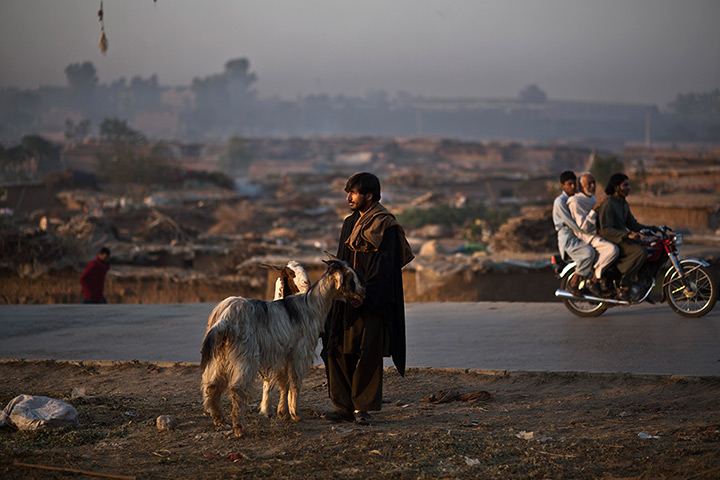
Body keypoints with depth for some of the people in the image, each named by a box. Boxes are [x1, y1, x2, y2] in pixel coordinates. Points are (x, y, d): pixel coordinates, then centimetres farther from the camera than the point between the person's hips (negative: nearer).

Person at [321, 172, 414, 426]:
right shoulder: (350, 223, 16)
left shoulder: (385, 225, -7)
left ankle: (363, 408, 3)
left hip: (373, 302, -7)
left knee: (369, 353, -4)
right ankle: (343, 406, 7)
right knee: (338, 350, 1)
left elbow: (384, 265, -14)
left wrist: (364, 295, -21)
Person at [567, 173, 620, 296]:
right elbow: (583, 227, -21)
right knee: (613, 250, -32)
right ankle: (594, 280, -22)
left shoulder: (592, 198, 18)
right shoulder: (576, 201, -14)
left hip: (599, 234, 10)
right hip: (587, 237, -10)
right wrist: (594, 210, -24)